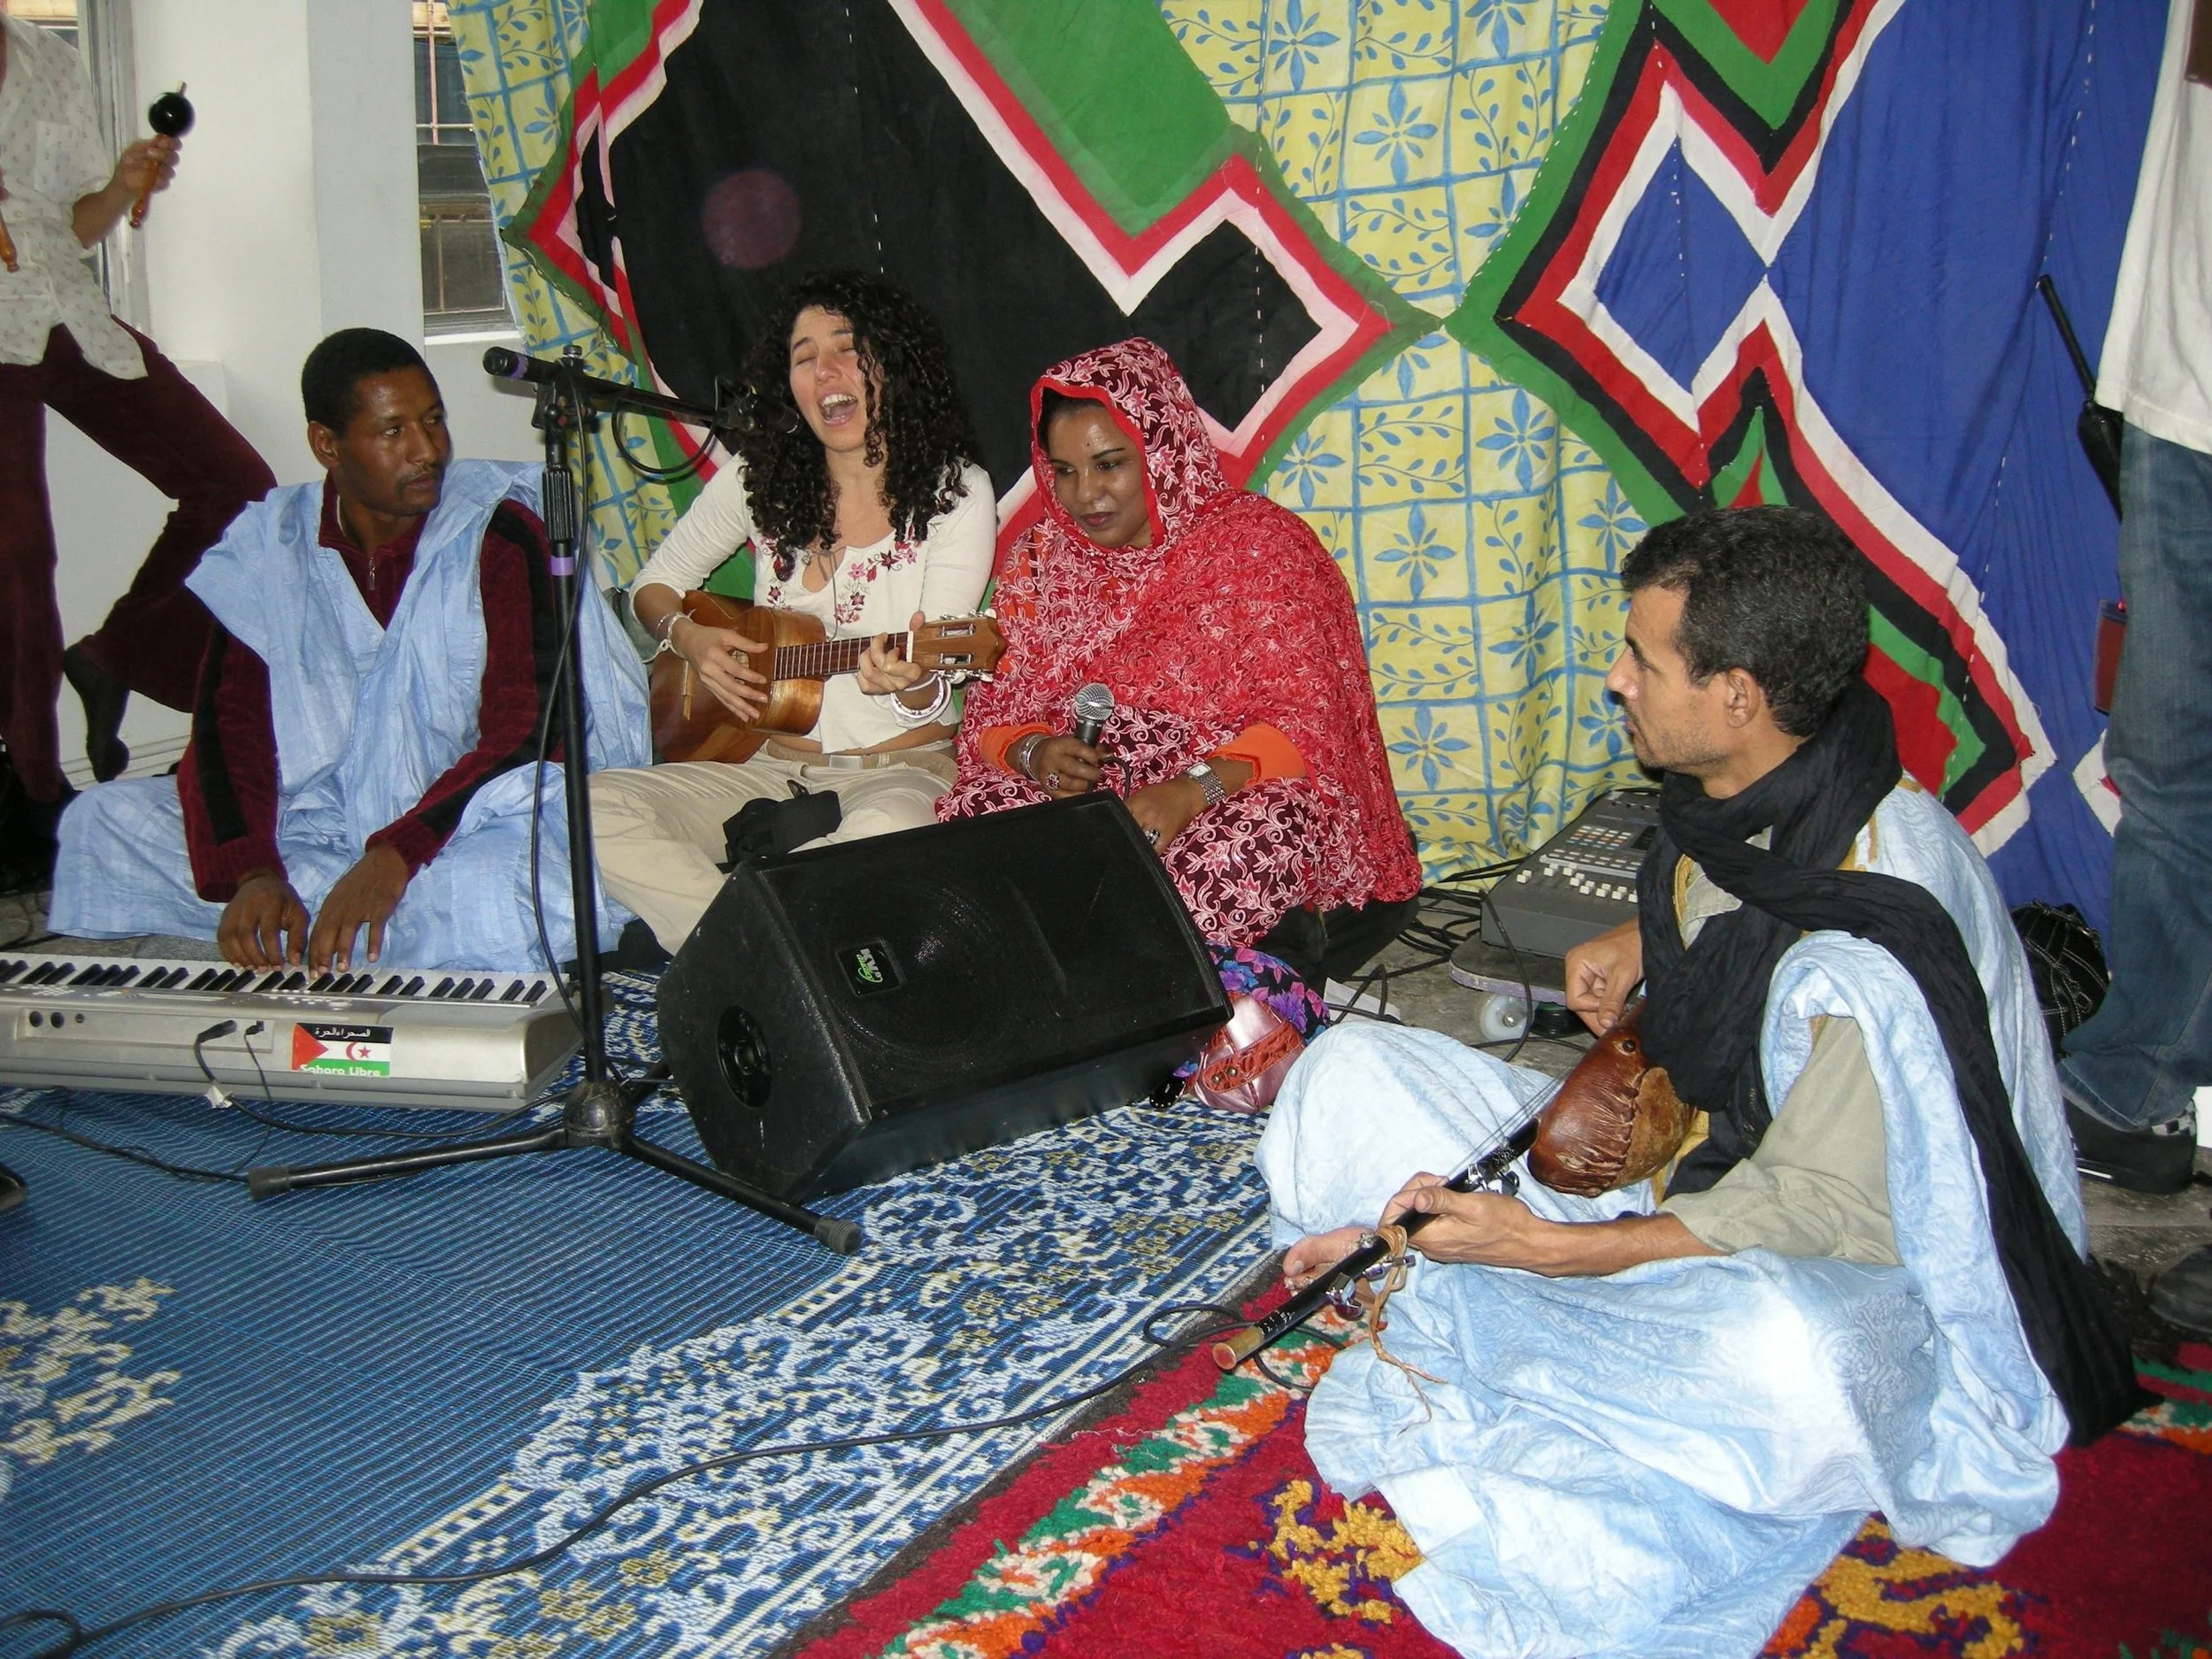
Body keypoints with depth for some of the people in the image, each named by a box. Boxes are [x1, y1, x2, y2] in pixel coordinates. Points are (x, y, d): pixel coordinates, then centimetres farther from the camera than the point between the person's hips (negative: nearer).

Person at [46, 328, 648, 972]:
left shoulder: (498, 534, -8)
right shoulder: (267, 549, 4)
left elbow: (526, 733, -16)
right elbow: (226, 720, -2)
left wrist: (393, 859, -29)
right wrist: (253, 872, -21)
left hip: (466, 826, -4)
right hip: (315, 823, 4)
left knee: (487, 894, -38)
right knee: (102, 818, -8)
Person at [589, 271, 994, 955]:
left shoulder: (956, 493, -5)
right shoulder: (759, 476, 5)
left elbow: (933, 694, -10)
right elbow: (655, 583, 17)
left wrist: (912, 685, -35)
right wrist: (687, 636, -5)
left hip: (903, 767, -4)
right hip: (769, 765, 4)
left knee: (885, 831, -41)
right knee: (599, 806, -21)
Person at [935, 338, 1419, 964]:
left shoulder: (1259, 543, -3)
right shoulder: (1040, 559, 10)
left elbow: (1306, 723, -11)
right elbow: (992, 716, 10)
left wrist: (1193, 790, -28)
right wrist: (1034, 752, -15)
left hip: (1234, 793, -3)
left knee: (1258, 836, -38)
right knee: (973, 815, -27)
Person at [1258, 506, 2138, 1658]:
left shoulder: (1863, 958, -31)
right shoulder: (1738, 791, -6)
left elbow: (1815, 1211, -28)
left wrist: (1547, 1245, -32)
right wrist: (1645, 935, 0)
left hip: (1838, 1265, -7)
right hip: (1678, 1144, 8)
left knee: (1782, 1353, -46)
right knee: (1350, 1074, 2)